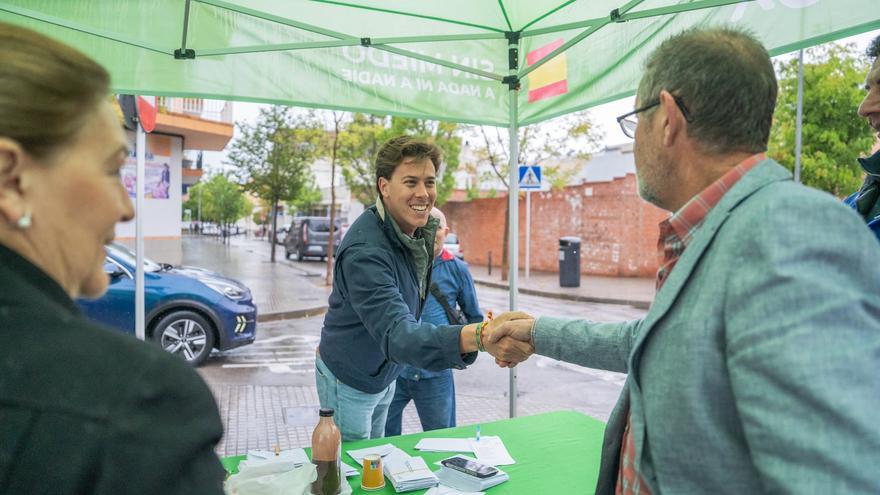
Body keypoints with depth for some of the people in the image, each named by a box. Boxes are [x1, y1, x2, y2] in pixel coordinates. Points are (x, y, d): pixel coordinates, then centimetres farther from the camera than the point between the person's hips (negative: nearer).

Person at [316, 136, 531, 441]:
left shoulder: (421, 230, -6)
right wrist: (478, 336, -61)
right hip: (349, 382, -8)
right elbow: (396, 334, -47)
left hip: (385, 373, 8)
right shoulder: (366, 251, -34)